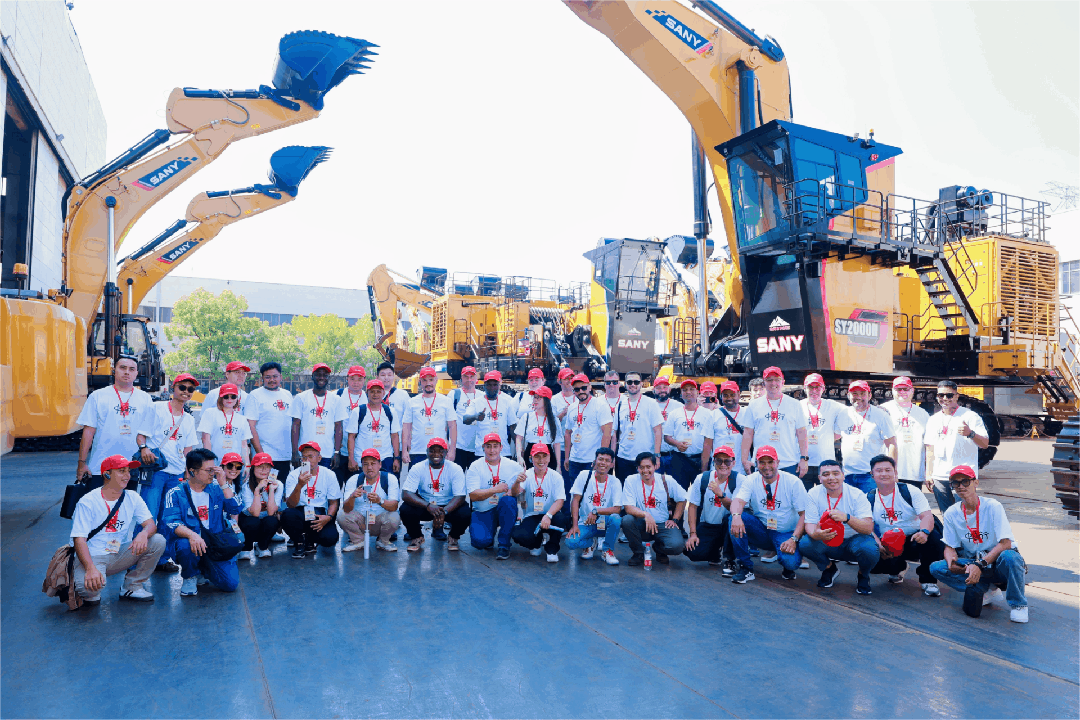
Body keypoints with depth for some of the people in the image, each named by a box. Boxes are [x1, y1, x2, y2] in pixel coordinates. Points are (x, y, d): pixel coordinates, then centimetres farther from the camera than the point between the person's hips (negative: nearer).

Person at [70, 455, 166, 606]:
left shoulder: (132, 497, 4)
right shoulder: (87, 502, -11)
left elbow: (151, 524, -3)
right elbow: (79, 540, -18)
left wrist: (143, 534, -30)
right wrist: (91, 568, -35)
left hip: (121, 555, 5)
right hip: (92, 557, -5)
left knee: (158, 541, -18)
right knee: (88, 585, -37)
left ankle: (132, 587, 0)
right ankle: (91, 593, 4)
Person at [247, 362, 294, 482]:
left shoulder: (288, 395, 13)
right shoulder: (255, 395, -3)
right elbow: (251, 426, -9)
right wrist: (260, 453, -16)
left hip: (286, 457, 5)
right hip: (266, 457, -5)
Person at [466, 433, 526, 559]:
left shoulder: (513, 466, 0)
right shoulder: (475, 467, -3)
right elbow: (473, 495, -12)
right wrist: (495, 489, -26)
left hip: (505, 510, 1)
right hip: (482, 512, -1)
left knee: (508, 500, -33)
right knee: (480, 541, -26)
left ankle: (504, 545, -17)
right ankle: (490, 538, 14)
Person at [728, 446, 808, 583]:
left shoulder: (793, 482, -9)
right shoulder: (751, 480, -4)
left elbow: (804, 514, -10)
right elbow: (738, 501, -20)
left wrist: (794, 539, -24)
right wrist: (736, 516, -44)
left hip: (785, 534, -2)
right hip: (761, 532, 2)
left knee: (791, 561, -33)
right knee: (736, 519, -26)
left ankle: (788, 567, 8)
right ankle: (745, 568, -15)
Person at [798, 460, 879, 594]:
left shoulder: (857, 495, -15)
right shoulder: (813, 494, -9)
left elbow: (869, 528, -24)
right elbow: (809, 524, -11)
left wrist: (846, 517, -44)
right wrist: (816, 534, -37)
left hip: (854, 539, -2)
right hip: (827, 542, 2)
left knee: (869, 550, -34)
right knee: (804, 544, -26)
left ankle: (863, 575, 5)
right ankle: (829, 568, 9)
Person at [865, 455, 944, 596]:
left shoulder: (910, 491, -4)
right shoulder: (869, 499, 1)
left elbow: (927, 516, -15)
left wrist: (924, 532, -39)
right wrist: (878, 545, -24)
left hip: (914, 541, -1)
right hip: (887, 546, 2)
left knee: (933, 536, -34)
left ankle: (928, 580, -8)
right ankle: (898, 568, 13)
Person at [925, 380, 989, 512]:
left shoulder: (970, 416, -1)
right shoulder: (933, 420, 14)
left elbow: (985, 444, -8)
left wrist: (970, 433, -29)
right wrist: (928, 474, 11)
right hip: (939, 477, 5)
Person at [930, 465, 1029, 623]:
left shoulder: (992, 506, -13)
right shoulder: (951, 514, -2)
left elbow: (1005, 543, -20)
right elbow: (949, 547, 1)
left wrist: (980, 564, -31)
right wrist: (951, 562, -23)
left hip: (997, 562, -3)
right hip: (972, 564, 3)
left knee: (1009, 556, -38)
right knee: (936, 568, -18)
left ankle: (1018, 604, -12)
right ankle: (986, 590, -3)